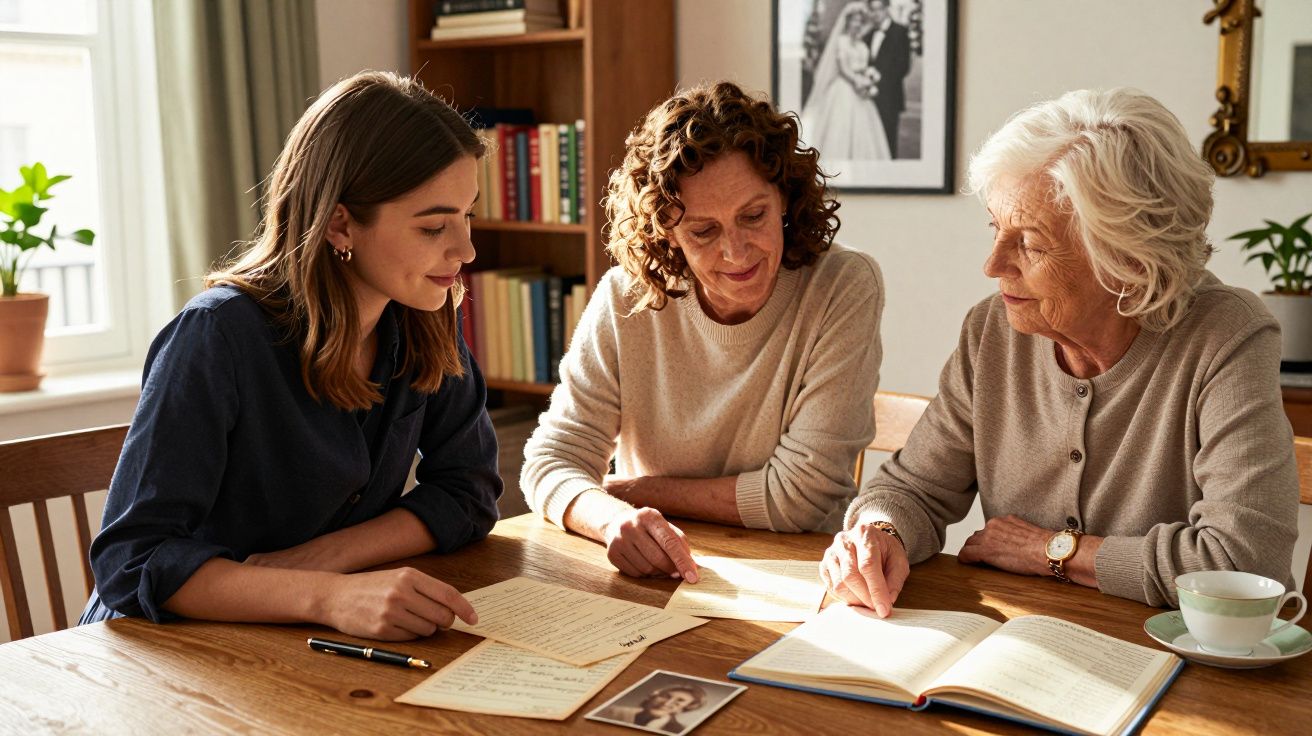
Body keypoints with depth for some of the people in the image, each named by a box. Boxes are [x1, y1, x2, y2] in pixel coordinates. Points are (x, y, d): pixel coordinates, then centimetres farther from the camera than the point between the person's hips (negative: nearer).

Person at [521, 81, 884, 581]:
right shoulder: (626, 299, -5)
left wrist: (634, 490, -9)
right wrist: (615, 518, -29)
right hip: (651, 580, 2)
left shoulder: (844, 289, -12)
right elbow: (552, 461, -7)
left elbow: (801, 494, -15)